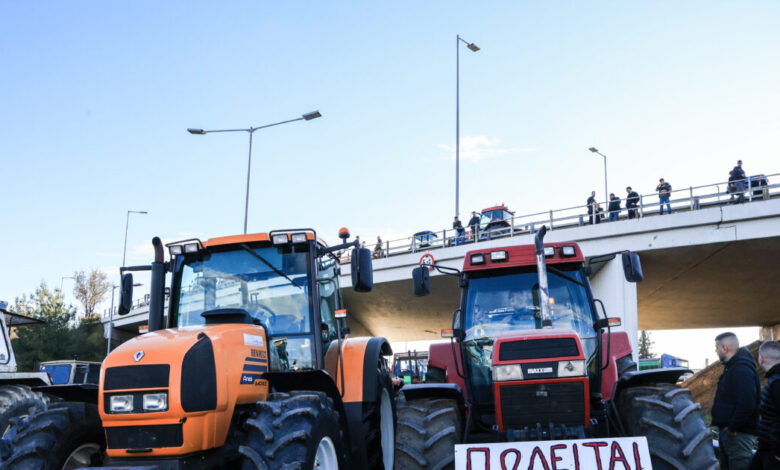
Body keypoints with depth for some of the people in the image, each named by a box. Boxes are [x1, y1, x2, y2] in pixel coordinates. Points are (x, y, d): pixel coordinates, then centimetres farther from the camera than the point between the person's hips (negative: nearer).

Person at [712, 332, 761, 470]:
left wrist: (732, 427, -22)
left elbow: (747, 404, -30)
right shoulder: (731, 367, 15)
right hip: (728, 432, 11)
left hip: (738, 434, -11)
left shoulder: (742, 370, -20)